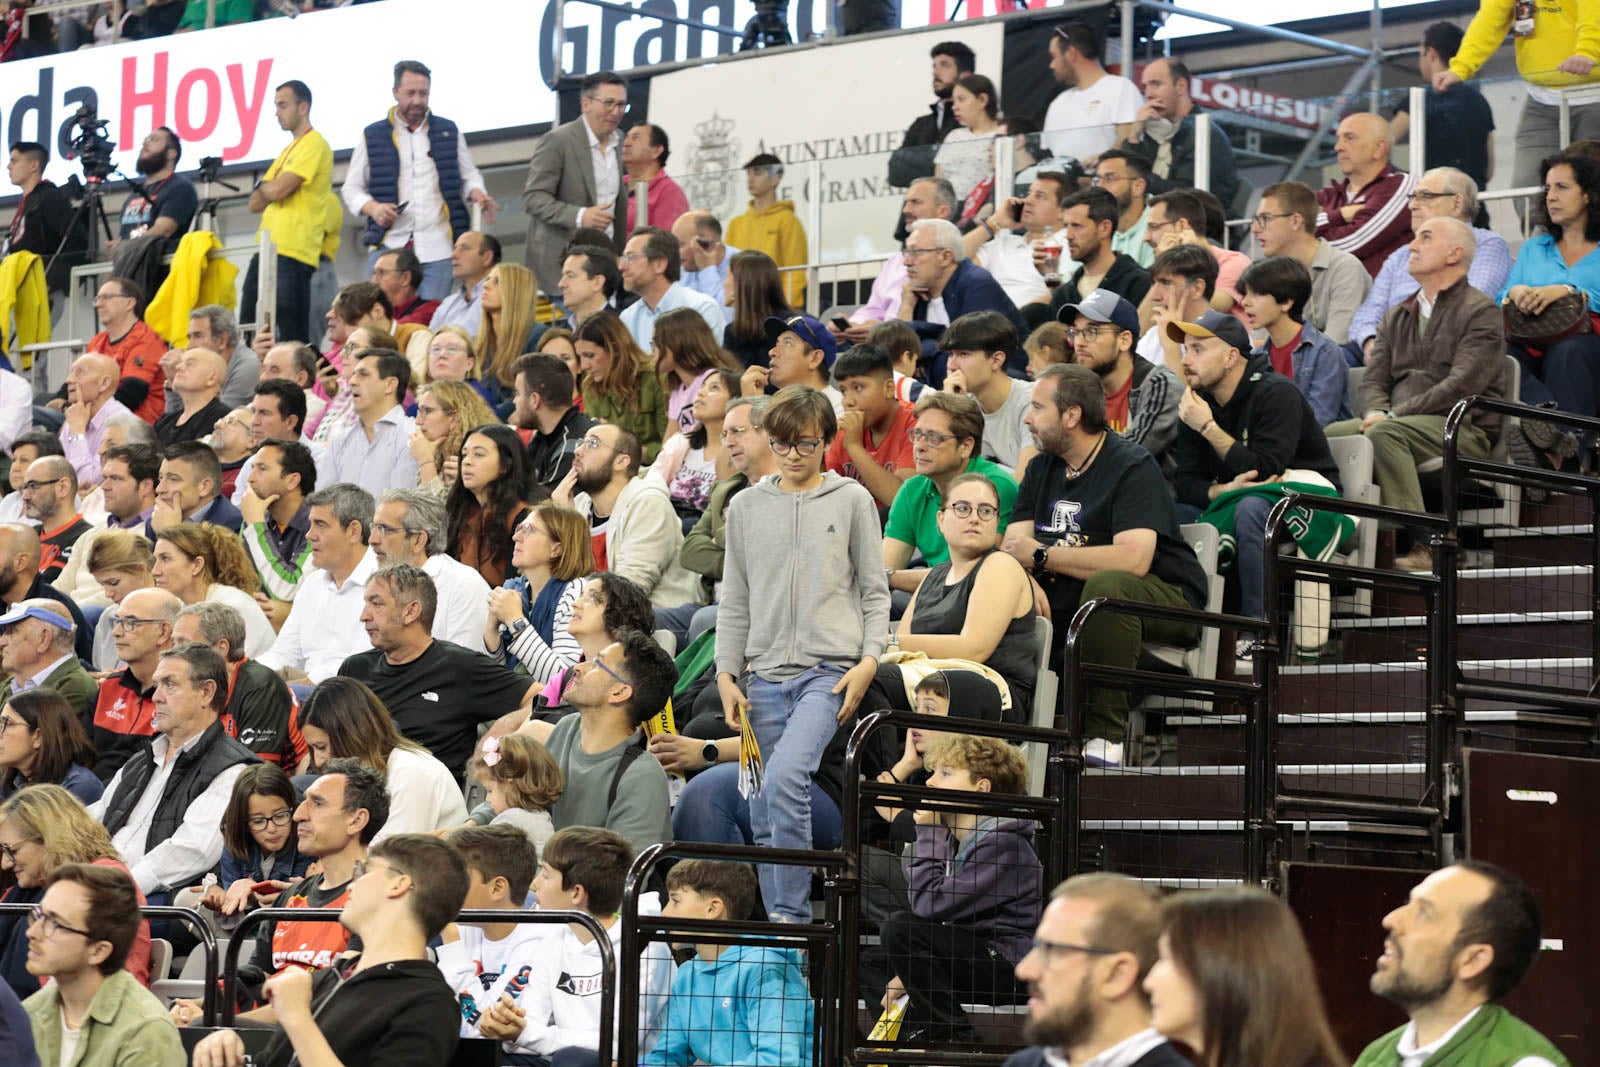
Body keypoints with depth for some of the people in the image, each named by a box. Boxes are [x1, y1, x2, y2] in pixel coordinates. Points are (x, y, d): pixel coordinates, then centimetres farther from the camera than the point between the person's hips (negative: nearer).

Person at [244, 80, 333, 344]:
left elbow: (278, 189, -14)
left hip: (292, 253, -9)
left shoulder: (314, 144, -4)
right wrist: (269, 189, 0)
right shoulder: (288, 151, 24)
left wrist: (263, 186, 7)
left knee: (292, 337, -12)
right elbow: (256, 203, 20)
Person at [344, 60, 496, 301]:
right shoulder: (373, 136, 10)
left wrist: (477, 193, -3)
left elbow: (468, 176, 20)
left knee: (431, 318, -5)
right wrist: (372, 207, -8)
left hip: (437, 248, 1)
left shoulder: (448, 132, 14)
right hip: (388, 245, -1)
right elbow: (352, 188, 13)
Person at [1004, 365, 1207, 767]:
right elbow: (1014, 545, 2)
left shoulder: (1133, 466, -13)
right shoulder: (1042, 468, 11)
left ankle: (1104, 736, -31)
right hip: (1068, 602, 7)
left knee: (1106, 584, -38)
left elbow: (1133, 560, -27)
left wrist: (1041, 556, -17)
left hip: (1168, 604, -7)